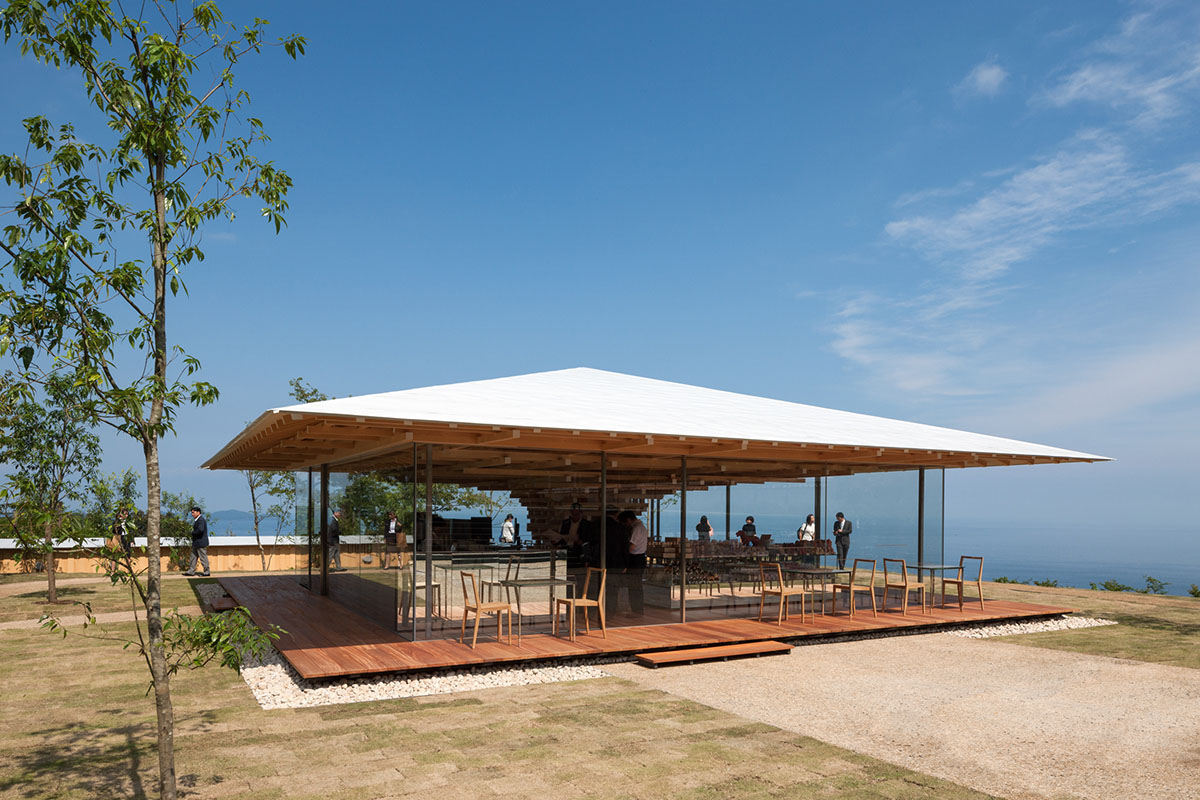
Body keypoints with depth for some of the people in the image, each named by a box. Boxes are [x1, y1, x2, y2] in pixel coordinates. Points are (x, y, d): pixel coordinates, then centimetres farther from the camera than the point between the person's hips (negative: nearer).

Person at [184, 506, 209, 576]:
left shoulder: (201, 520, -18)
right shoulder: (196, 520, 15)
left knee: (203, 557, -2)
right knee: (193, 557, 13)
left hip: (201, 543, -10)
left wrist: (193, 533, -16)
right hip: (196, 543, 10)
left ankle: (206, 572, 6)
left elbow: (200, 530, -31)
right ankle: (191, 571, 20)